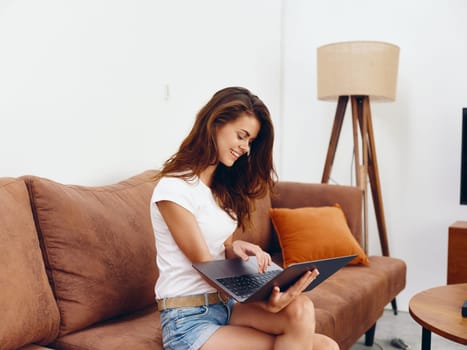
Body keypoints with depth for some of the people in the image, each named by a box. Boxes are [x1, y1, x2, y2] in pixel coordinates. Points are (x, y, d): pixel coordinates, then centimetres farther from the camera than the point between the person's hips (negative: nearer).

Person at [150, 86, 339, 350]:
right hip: (189, 319, -7)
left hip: (227, 302, 7)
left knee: (300, 308, -23)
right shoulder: (174, 188, -13)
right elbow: (205, 265, -15)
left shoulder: (224, 184, 13)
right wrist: (263, 303, -29)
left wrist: (236, 247, -10)